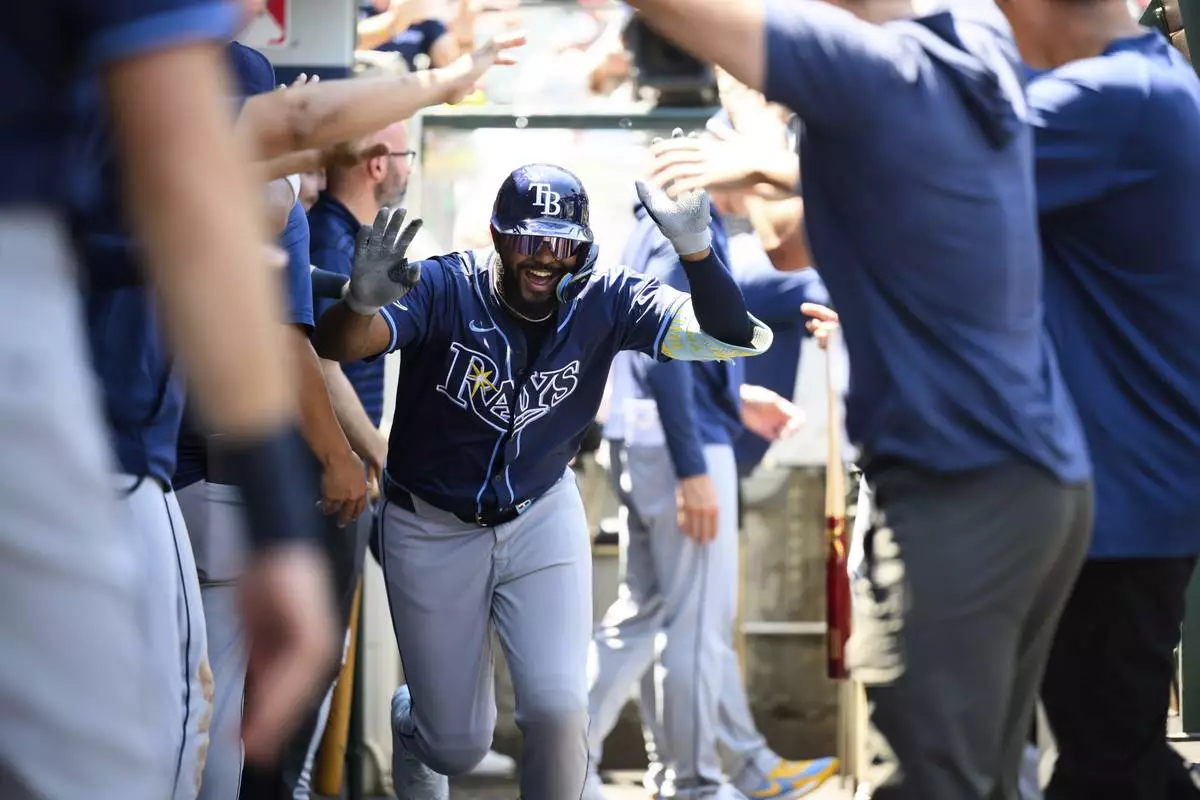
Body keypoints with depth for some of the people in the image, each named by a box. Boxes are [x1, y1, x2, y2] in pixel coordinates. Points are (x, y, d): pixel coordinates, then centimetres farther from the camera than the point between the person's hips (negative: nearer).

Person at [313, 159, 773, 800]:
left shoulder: (604, 302, -16)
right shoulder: (445, 290, -23)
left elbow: (733, 338, -24)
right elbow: (334, 346, -37)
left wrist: (693, 246, -42)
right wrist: (361, 305, -61)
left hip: (542, 522, 2)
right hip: (432, 531, -1)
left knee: (559, 712, -11)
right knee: (459, 746, 8)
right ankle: (413, 720, 47)